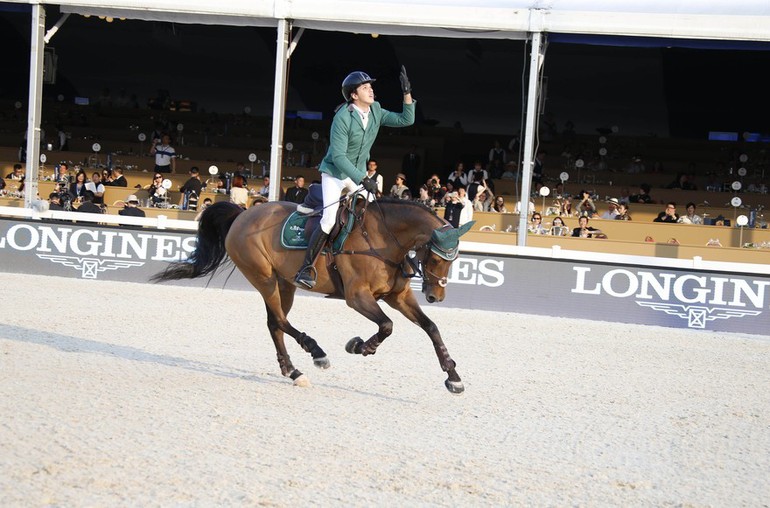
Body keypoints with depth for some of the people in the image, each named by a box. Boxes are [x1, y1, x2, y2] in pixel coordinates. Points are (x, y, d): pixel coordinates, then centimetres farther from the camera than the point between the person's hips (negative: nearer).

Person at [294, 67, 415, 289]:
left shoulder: (376, 112, -3)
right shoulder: (342, 118, -23)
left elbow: (406, 120, -1)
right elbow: (338, 157, -25)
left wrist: (407, 94, -15)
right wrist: (364, 179, -30)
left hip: (358, 174, 7)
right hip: (334, 173, -7)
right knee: (329, 220, -20)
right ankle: (305, 270, -15)